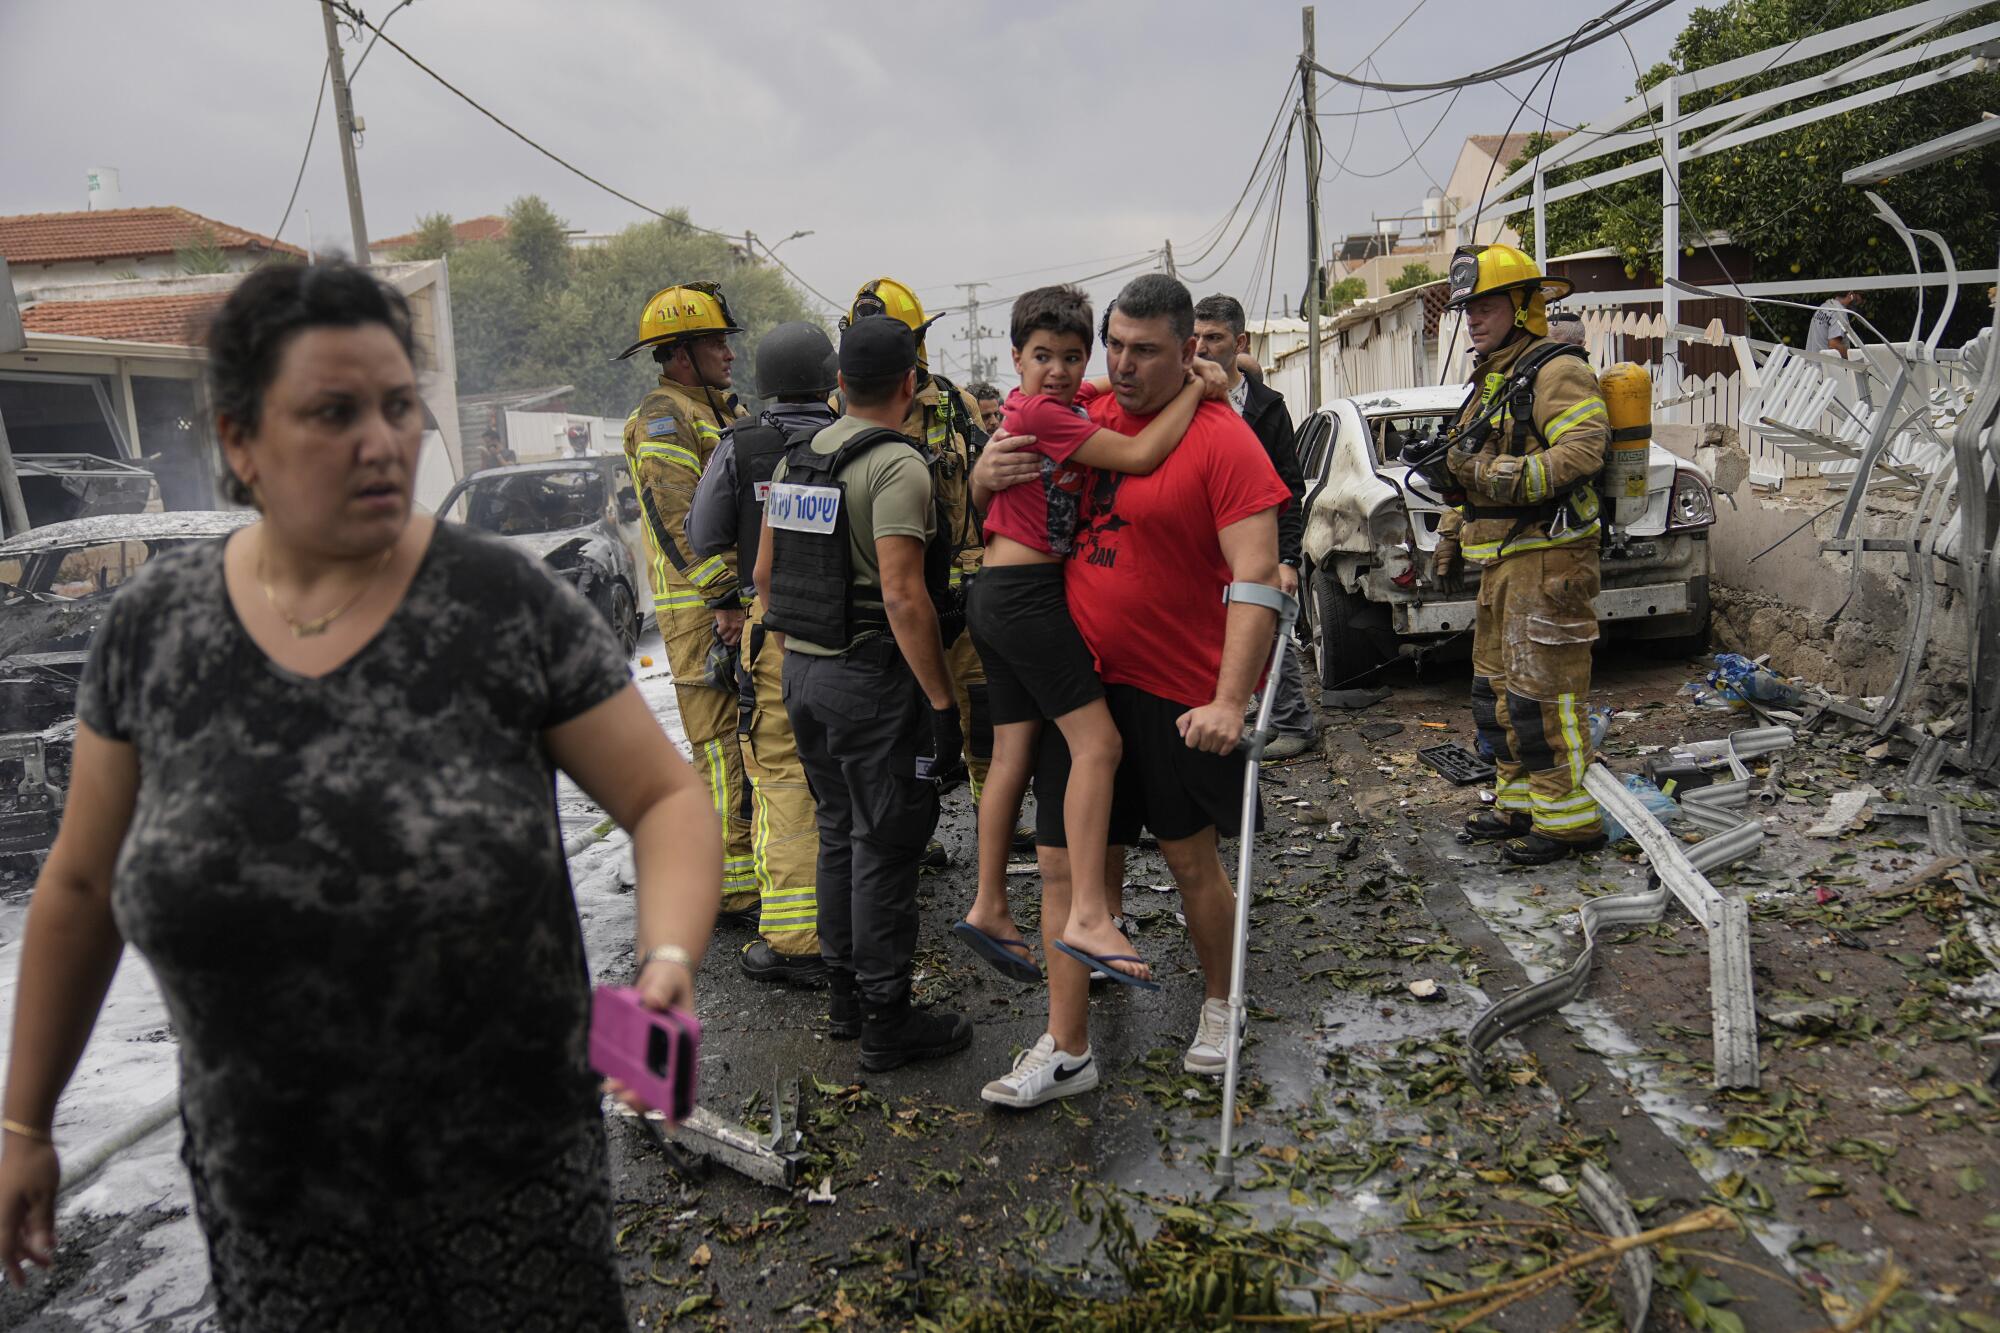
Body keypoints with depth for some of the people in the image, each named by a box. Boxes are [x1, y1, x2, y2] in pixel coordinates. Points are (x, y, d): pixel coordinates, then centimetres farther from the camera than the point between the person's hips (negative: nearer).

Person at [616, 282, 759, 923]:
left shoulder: (722, 408, 20)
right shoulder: (663, 419, -9)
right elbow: (680, 524, -19)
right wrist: (725, 599, -22)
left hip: (747, 600, 9)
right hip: (704, 612, -9)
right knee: (725, 748, -7)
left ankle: (763, 859, 28)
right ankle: (735, 890, -1)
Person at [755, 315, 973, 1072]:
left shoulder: (796, 460, 10)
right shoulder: (897, 465, -15)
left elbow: (765, 571, 14)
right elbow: (902, 597, -22)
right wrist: (942, 704, -19)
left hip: (803, 671, 8)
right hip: (873, 678, -8)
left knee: (839, 836, 18)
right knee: (884, 848, 1)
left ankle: (844, 995, 30)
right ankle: (885, 1022, 11)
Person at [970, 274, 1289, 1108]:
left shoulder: (1222, 440, -11)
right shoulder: (1085, 420, 6)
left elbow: (1256, 574, -18)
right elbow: (1014, 505, 20)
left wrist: (1230, 701, -26)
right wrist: (989, 475, -5)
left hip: (1179, 694, -5)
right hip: (1082, 683, 5)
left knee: (1192, 860, 12)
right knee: (1063, 863, 6)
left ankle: (1220, 1006, 37)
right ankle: (1065, 1050, 18)